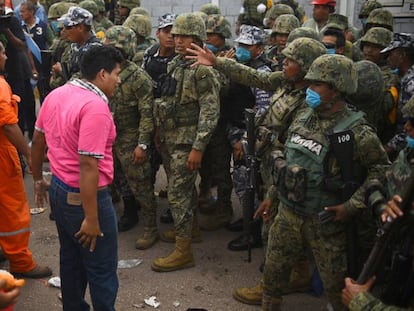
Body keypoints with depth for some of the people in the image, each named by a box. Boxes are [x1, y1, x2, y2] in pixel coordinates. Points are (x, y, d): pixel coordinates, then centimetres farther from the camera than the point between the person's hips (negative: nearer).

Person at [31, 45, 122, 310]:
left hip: (59, 190, 9)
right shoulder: (96, 106, -24)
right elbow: (88, 165, -28)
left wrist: (38, 180, 26)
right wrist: (91, 218, -24)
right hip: (84, 197, -9)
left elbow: (38, 142, 13)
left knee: (71, 261, 24)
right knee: (102, 271, 9)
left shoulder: (55, 95, 4)